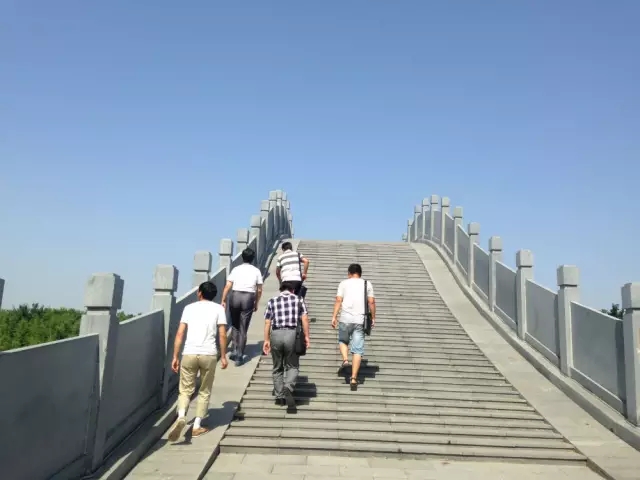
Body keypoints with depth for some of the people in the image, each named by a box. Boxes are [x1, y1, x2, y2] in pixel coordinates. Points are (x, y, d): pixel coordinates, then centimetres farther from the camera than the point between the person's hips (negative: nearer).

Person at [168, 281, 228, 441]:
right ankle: (197, 426, 14)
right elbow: (222, 335, 1)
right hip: (209, 354, 0)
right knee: (204, 392, 14)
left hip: (189, 353, 1)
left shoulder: (189, 307, 11)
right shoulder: (218, 308, 8)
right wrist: (223, 356, 9)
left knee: (185, 390, 9)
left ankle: (181, 417, -15)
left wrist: (175, 357, 9)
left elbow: (180, 334, 5)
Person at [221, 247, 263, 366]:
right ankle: (239, 356, 6)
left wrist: (223, 300, 3)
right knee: (243, 329, 5)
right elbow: (259, 290, 8)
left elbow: (227, 286, -1)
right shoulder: (256, 271, 9)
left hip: (235, 296, 0)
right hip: (249, 298, 0)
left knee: (235, 325, 19)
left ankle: (235, 350, 11)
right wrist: (256, 303, 19)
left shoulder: (236, 269, 8)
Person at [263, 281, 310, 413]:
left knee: (277, 367, 15)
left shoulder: (272, 301, 11)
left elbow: (267, 323, 6)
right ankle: (288, 387, -14)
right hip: (292, 334, -1)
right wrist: (306, 336, 4)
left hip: (276, 334, 1)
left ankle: (279, 397, 17)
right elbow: (304, 318, 0)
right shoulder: (298, 299, 9)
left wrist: (267, 340, 10)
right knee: (292, 366, 11)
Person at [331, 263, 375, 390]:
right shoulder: (367, 284, 13)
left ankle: (345, 360, 1)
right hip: (360, 320, 1)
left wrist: (334, 317, -2)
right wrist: (373, 318, 12)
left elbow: (338, 300, -1)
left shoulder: (344, 283, 9)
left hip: (345, 318, 0)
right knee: (358, 350, 2)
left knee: (343, 341, 25)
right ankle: (354, 379, -3)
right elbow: (371, 302, 5)